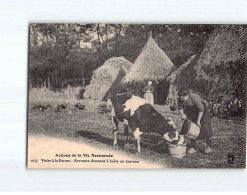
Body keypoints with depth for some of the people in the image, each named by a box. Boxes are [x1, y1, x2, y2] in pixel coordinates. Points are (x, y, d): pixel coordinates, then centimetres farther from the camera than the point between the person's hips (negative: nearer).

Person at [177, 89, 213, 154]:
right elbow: (180, 108, -1)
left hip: (201, 112, -5)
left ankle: (209, 146, 11)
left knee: (204, 128, -8)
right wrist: (182, 115, -19)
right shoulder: (180, 100, -20)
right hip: (190, 114, 5)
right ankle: (194, 147, 9)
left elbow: (201, 109, -29)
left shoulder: (194, 98, -36)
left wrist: (198, 120, -28)